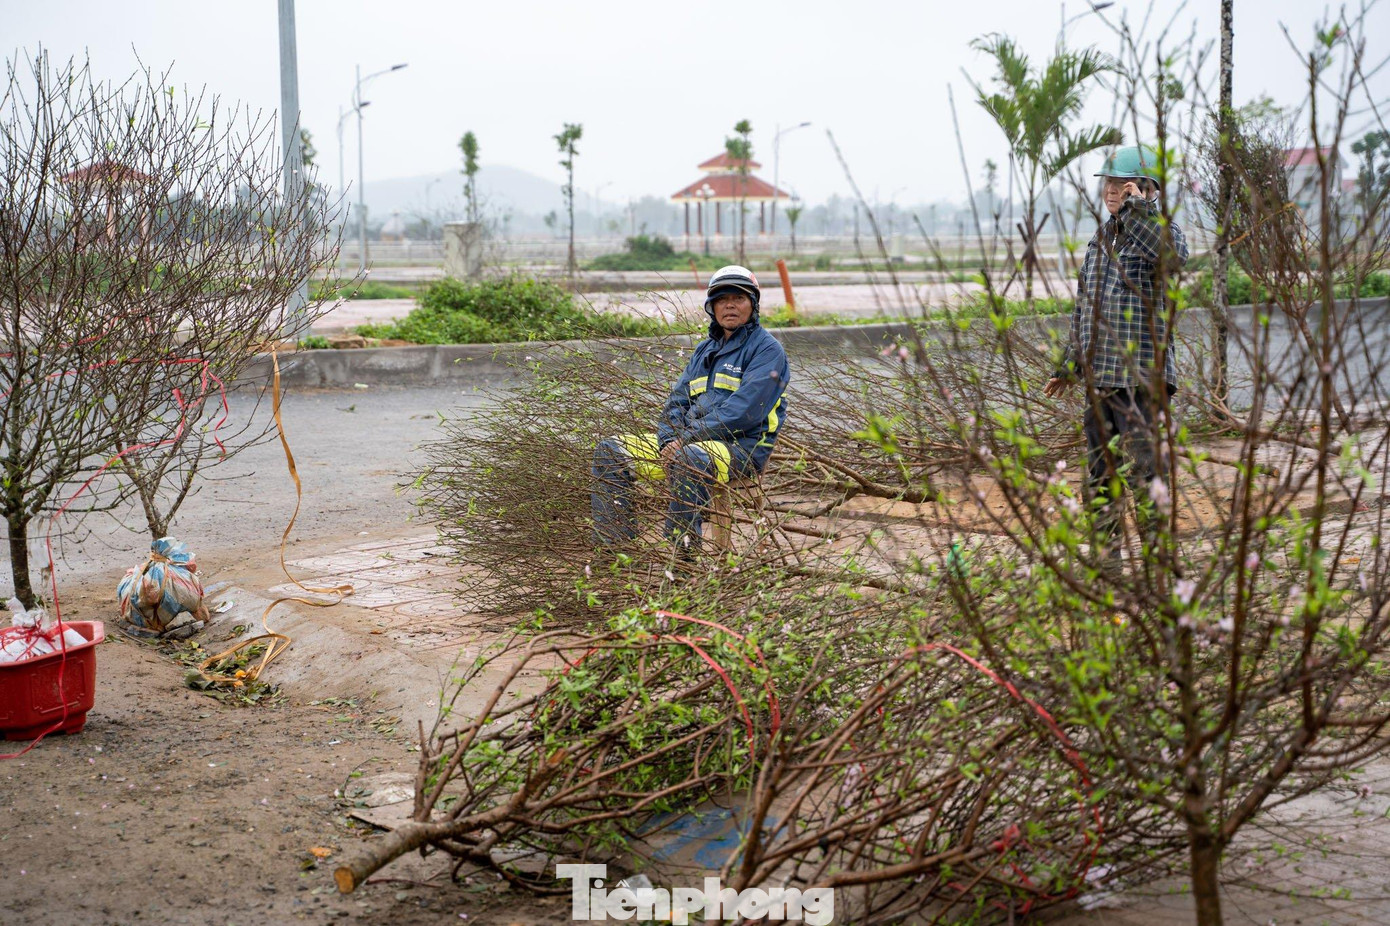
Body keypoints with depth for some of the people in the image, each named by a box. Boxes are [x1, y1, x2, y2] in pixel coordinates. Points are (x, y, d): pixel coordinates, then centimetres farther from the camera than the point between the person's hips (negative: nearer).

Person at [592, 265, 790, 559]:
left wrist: (685, 439, -20)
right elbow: (677, 401, 15)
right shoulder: (705, 350, 21)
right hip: (688, 441, 8)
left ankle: (682, 554, -34)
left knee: (688, 459, -41)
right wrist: (668, 440, -7)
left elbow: (742, 411, -16)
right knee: (610, 451, -3)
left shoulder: (767, 350, -3)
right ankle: (613, 546, -9)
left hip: (741, 447, -8)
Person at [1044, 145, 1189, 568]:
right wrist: (1069, 366, 24)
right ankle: (1105, 557, 23)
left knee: (1144, 469, -10)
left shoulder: (1162, 229, -4)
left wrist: (1138, 210, -25)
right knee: (1101, 474, 13)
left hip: (1141, 377, -8)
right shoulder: (1100, 238, 17)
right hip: (1099, 376, 8)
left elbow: (1174, 258, -31)